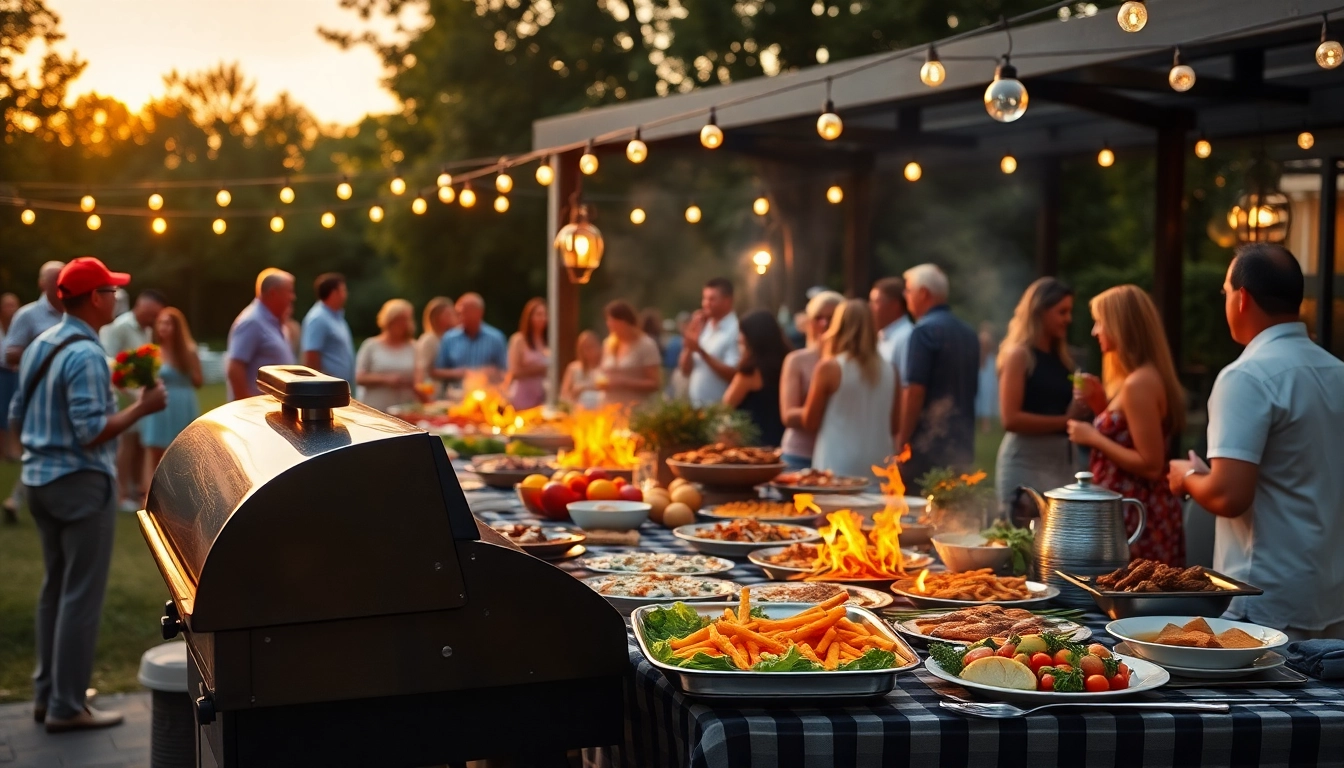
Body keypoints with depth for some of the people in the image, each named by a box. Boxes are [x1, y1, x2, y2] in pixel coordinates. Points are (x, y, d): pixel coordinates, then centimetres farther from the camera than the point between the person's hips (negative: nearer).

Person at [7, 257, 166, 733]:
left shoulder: (39, 346, 9)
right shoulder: (86, 354, -18)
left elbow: (16, 417, 15)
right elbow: (92, 432, -23)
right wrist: (142, 407, -15)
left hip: (39, 479, 9)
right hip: (81, 483, -9)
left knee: (55, 587, 17)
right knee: (82, 594, -2)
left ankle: (46, 692, 24)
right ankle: (66, 706, 2)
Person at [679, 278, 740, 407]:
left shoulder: (736, 331, -10)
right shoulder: (704, 329, 13)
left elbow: (732, 374, -18)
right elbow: (686, 370, 13)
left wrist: (701, 351, -20)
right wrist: (689, 346, -5)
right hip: (695, 406, 7)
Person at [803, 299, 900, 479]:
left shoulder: (829, 367, -7)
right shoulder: (889, 370, 4)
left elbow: (810, 422, 0)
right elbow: (896, 426, 11)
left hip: (838, 469, -4)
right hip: (878, 467, 4)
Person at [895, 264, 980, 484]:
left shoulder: (925, 331, -11)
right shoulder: (969, 334, 13)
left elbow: (915, 392, -16)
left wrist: (902, 445, -12)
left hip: (927, 449, -8)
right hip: (962, 448, 8)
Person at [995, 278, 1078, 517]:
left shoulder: (1061, 358, 14)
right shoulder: (1019, 354, -6)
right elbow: (1011, 419, -15)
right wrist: (1065, 421, -13)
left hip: (1062, 460, 7)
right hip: (1026, 461, -7)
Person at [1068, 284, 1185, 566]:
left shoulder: (1138, 383, -18)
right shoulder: (1145, 377, 13)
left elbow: (1150, 466, -19)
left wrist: (1093, 438, -13)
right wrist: (1101, 404, 10)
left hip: (1136, 519, -10)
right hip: (1141, 511, 10)